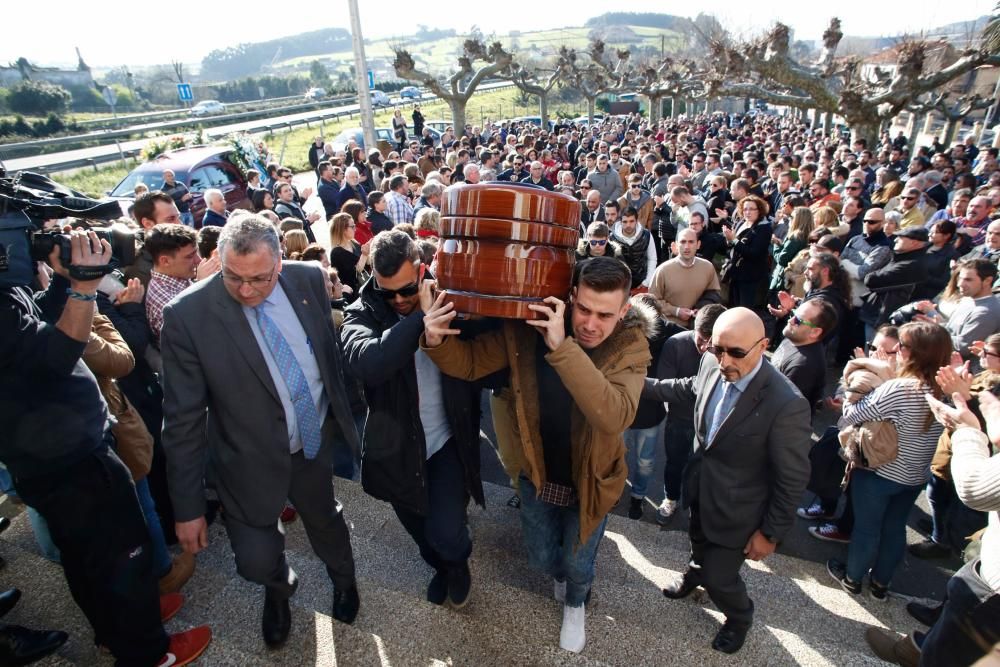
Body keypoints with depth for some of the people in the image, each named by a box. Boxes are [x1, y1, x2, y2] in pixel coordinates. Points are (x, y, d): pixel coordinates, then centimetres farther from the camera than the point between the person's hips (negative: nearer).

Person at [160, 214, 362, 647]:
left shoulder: (309, 278, -12)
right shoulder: (187, 315, -21)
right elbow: (183, 419, -16)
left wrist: (342, 412, 13)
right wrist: (188, 506, -11)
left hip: (317, 442, 3)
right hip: (253, 463, -2)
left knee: (326, 522, 23)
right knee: (257, 563, 3)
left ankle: (343, 580, 59)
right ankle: (279, 587, 44)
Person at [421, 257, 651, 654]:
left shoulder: (631, 346, -26)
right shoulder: (530, 327, -20)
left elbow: (615, 416, -43)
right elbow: (470, 362, -13)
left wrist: (563, 347, -50)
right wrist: (437, 340, -35)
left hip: (591, 481, -2)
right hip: (537, 473, 2)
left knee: (579, 564, 22)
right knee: (542, 558, 25)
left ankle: (575, 604, 59)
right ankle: (560, 574, 63)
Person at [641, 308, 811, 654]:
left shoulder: (786, 405, -35)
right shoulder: (712, 364, -18)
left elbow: (792, 479, -22)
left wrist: (771, 532, -12)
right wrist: (643, 384, 14)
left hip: (735, 510, -5)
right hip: (700, 488, 6)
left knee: (719, 577, 14)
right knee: (699, 543, 33)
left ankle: (739, 617, 49)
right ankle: (696, 572, 67)